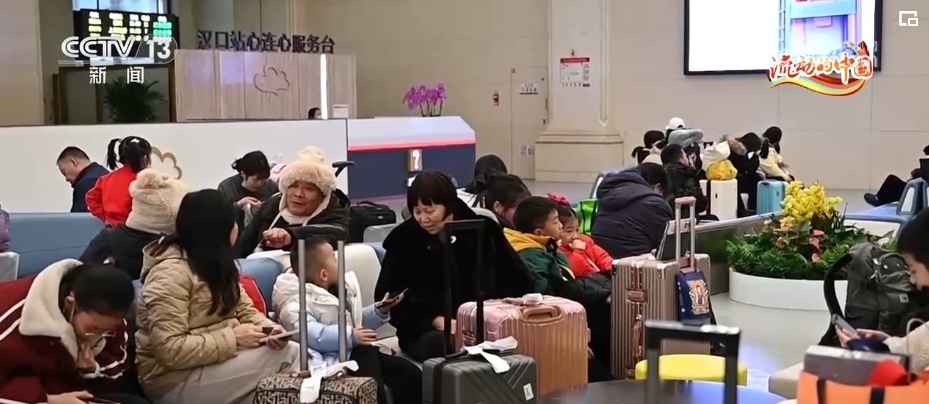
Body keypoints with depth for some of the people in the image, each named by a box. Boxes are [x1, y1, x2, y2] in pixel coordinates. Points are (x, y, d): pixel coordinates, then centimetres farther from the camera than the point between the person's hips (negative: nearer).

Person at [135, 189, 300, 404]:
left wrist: (267, 328, -11)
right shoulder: (170, 273, -21)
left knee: (294, 352, -12)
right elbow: (170, 350, -27)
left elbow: (244, 310, 11)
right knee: (285, 358, -19)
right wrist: (232, 338, -25)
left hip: (217, 358, 9)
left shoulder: (216, 263, 9)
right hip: (174, 378, -9)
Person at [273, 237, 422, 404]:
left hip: (358, 352, 9)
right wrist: (350, 336, -33)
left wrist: (380, 310, 15)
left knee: (410, 373, 2)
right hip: (335, 360, -9)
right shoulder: (298, 300, -7)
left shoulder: (340, 288, 22)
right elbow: (305, 332, -28)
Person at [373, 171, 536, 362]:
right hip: (425, 332, -2)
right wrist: (435, 320, -14)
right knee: (441, 343, -37)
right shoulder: (404, 240, 1)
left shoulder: (483, 230, 4)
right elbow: (387, 296, 0)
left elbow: (517, 277, 8)